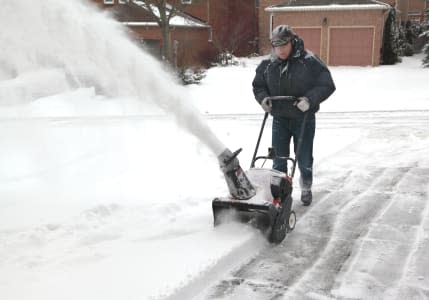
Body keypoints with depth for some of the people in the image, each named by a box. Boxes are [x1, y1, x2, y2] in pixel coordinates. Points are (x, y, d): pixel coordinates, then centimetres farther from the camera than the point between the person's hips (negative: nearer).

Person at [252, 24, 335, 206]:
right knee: (278, 159, 8)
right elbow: (258, 86, 13)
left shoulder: (309, 61, -13)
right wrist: (263, 98, -9)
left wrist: (310, 99, -25)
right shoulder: (267, 65, -1)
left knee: (304, 159, 9)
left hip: (304, 119, -3)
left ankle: (306, 189, 31)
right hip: (279, 119, 3)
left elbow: (327, 86, -11)